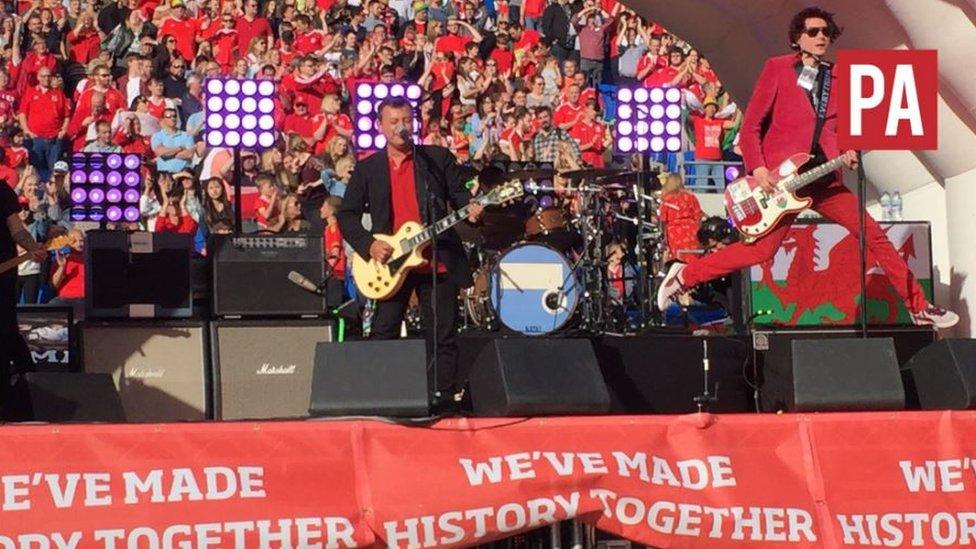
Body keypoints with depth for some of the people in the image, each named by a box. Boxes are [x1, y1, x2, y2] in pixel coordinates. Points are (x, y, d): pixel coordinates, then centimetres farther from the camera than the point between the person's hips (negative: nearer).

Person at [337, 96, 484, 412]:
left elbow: (459, 194, 5)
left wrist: (470, 209, -18)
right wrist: (368, 245, -7)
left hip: (438, 262, -1)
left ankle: (444, 397, 9)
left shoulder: (439, 158, 7)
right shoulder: (367, 169, 9)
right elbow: (347, 215, 8)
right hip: (388, 266, 1)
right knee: (383, 335, 0)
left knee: (443, 336, 1)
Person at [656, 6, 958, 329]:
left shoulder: (834, 78, 12)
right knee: (761, 250, -10)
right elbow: (751, 125, -4)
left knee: (873, 234, 1)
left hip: (822, 178, 5)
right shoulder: (777, 68, -3)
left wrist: (844, 154, -3)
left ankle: (918, 307, 9)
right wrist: (757, 169, -15)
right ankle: (683, 275, 7)